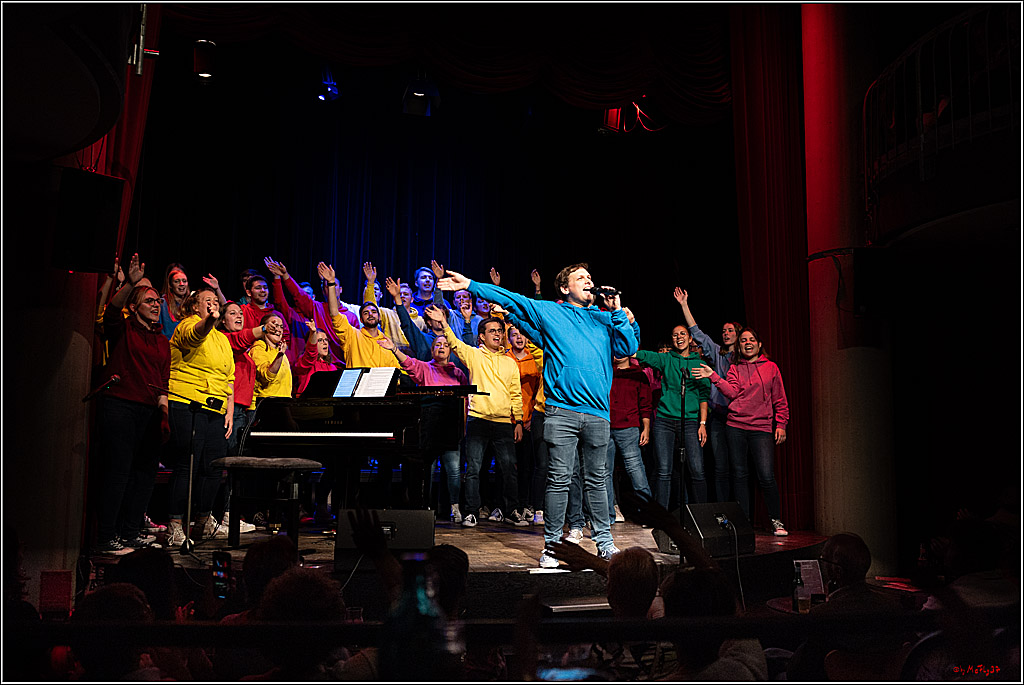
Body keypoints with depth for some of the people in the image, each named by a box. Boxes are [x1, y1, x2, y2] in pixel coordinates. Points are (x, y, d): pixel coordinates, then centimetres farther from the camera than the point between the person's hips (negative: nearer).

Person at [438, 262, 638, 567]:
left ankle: (604, 541, 18)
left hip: (597, 412, 2)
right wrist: (470, 285, 3)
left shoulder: (605, 319, 17)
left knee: (596, 479, 9)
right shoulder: (549, 313, 10)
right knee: (558, 479, -2)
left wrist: (619, 312, 2)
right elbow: (512, 300, 7)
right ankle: (551, 545, 7)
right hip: (562, 410, -2)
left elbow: (628, 348, 7)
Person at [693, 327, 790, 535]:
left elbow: (780, 399, 11)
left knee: (766, 476, -10)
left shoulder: (771, 367, 10)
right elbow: (732, 392, -5)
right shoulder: (735, 368, 12)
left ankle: (775, 520, 8)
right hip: (735, 426, 2)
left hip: (761, 428, -1)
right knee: (739, 475, 3)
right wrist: (713, 377, -16)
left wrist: (781, 424, 3)